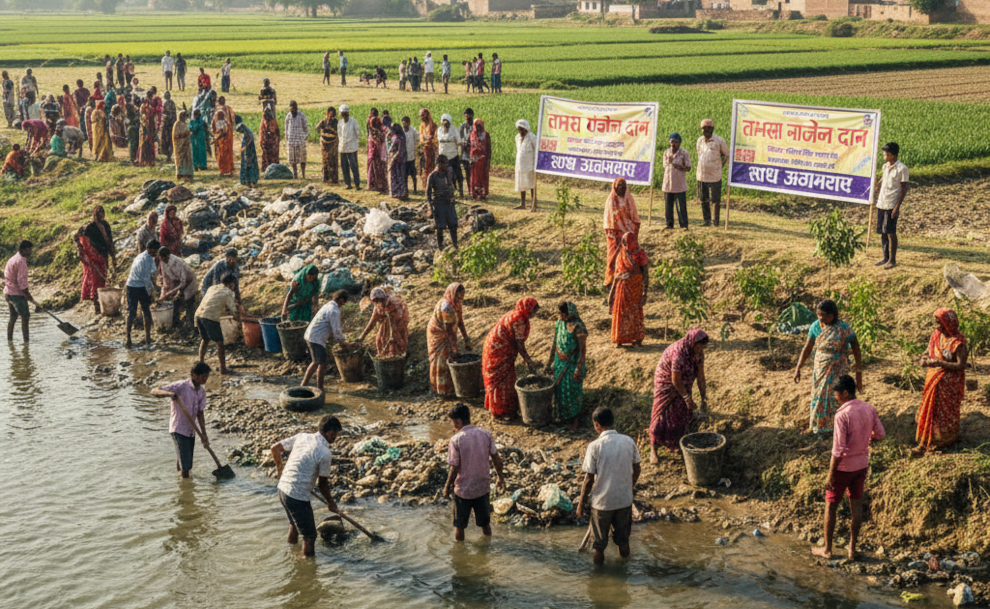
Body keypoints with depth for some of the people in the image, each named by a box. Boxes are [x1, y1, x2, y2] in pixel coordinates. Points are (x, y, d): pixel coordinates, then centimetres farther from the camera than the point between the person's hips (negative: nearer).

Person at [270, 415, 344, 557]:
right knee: (309, 536, 6)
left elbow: (275, 448, 9)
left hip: (283, 488, 9)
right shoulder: (325, 453, -16)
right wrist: (331, 504, 9)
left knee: (294, 523, 32)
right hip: (298, 496, -9)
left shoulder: (301, 437, 3)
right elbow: (322, 484, -8)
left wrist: (280, 467, 27)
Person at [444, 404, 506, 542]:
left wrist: (447, 487, -1)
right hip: (483, 487, 4)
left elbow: (454, 468, -16)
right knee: (485, 523, 21)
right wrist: (501, 478, 15)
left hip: (463, 490, -4)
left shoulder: (456, 440, -18)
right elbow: (496, 459, 1)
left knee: (459, 525, 15)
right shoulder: (486, 434, -7)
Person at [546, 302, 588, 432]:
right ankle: (562, 415, 34)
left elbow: (583, 349, -19)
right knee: (560, 390, 15)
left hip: (572, 363, -6)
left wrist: (579, 369, -19)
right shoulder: (559, 323, -4)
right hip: (559, 362, 6)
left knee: (572, 391, 6)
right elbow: (554, 344, 7)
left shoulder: (578, 327, -23)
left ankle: (574, 419, 22)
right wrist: (550, 362, 11)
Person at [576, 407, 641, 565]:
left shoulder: (595, 446, -19)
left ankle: (599, 556, 36)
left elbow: (589, 479, -15)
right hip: (624, 498, 3)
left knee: (600, 535, 20)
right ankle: (624, 552, 44)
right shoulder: (628, 441, -7)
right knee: (622, 531, 27)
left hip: (602, 500, -3)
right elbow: (637, 469, 4)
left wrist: (581, 504, -4)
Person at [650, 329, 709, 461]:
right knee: (662, 417, -3)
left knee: (681, 414, 10)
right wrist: (687, 398, -17)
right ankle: (653, 450, 6)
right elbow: (675, 381, -27)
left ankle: (673, 445, 26)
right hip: (666, 384, -7)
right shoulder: (678, 353, -36)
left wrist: (704, 397, -6)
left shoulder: (698, 352, -14)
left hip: (683, 385, 7)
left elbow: (700, 376, -6)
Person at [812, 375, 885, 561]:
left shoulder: (842, 415, -25)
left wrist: (830, 475, -16)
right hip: (862, 464, 6)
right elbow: (880, 434, 7)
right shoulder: (869, 409, -4)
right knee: (856, 504, 15)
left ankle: (827, 549, 18)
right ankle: (852, 548, 23)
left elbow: (838, 450, -24)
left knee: (831, 506, 9)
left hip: (843, 467, -6)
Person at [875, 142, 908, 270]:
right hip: (881, 204, 7)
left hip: (892, 205, -7)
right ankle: (886, 258, 16)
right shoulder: (885, 166, 11)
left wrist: (897, 206, -15)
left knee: (890, 233, -4)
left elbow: (904, 189, -10)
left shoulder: (901, 168, -9)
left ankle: (892, 260, 3)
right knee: (882, 233, 8)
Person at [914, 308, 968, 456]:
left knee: (945, 411, 7)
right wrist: (924, 358, -12)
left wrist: (939, 363, -30)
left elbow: (961, 365, -24)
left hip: (949, 382, -7)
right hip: (933, 379, 7)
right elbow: (929, 350, 12)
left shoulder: (958, 342, -22)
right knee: (930, 409, 14)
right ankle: (925, 442, 25)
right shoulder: (936, 335, -1)